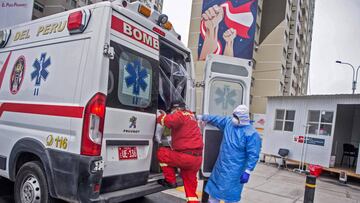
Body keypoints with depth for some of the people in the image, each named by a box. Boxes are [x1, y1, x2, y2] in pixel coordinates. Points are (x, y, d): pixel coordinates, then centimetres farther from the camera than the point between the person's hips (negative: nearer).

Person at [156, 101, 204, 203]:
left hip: (186, 156, -9)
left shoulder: (180, 115, -9)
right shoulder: (190, 115, 20)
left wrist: (161, 116, -8)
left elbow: (169, 120, -29)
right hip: (197, 158, 9)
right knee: (190, 186, 17)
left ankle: (171, 181, 10)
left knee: (161, 153, 7)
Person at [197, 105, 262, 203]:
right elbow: (215, 119, 16)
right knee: (214, 189, 18)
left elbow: (253, 155, -19)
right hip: (220, 166, 7)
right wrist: (201, 117, 23)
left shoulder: (251, 134, -19)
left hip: (234, 171, -7)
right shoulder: (228, 122, 1)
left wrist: (247, 172, -22)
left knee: (230, 194, 2)